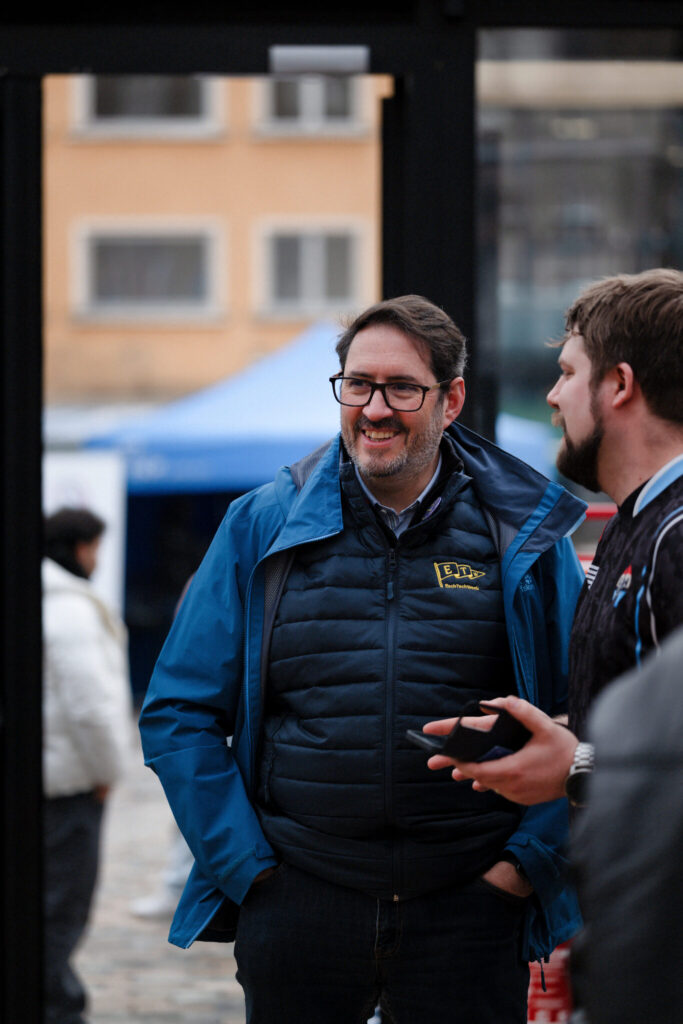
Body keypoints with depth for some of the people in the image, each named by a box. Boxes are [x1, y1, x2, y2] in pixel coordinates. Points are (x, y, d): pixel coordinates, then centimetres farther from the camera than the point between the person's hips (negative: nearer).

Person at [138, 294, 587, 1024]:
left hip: (469, 910, -1)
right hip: (297, 903, 1)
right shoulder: (263, 527, 4)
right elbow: (178, 713, 6)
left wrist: (529, 859, -3)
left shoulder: (522, 535, 3)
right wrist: (244, 863, -2)